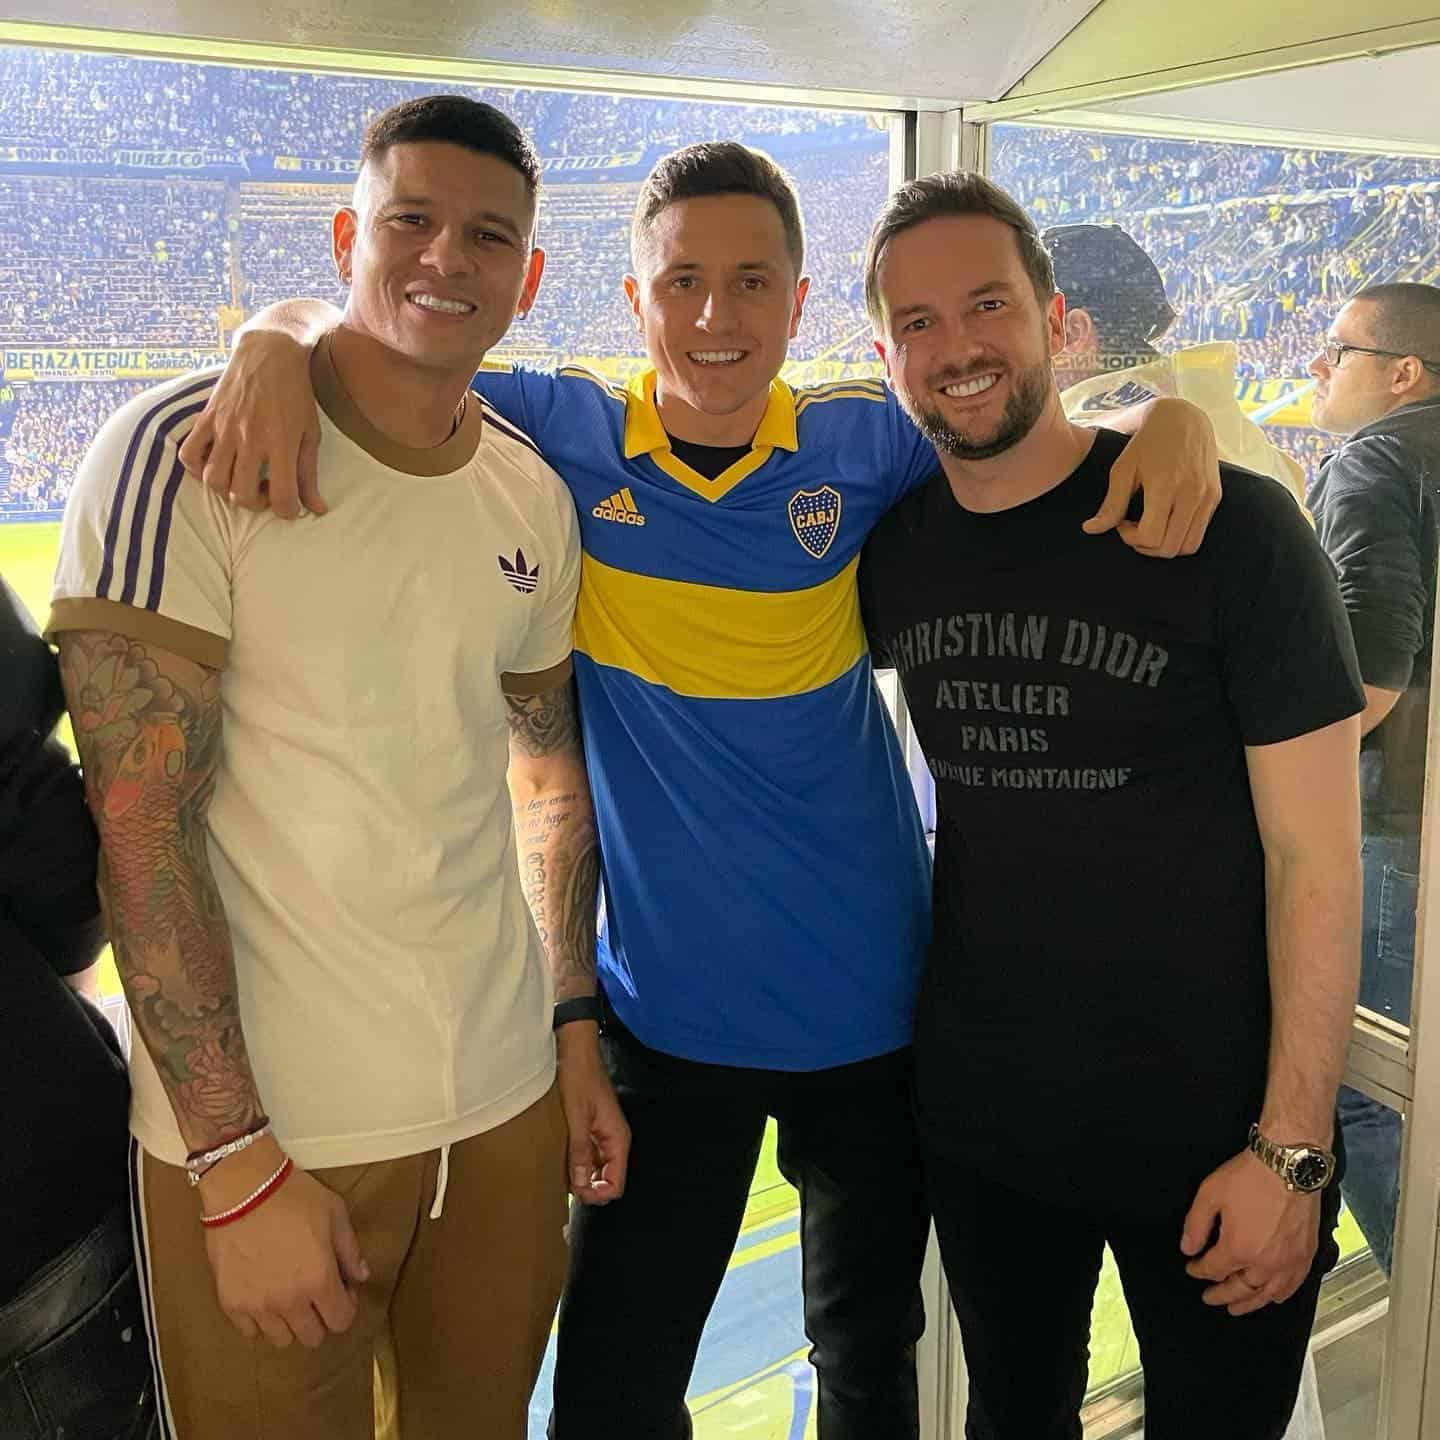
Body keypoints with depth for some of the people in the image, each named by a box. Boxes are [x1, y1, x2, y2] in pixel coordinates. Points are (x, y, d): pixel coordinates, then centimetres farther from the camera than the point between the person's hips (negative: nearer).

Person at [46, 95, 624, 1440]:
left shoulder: (534, 494, 5)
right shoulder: (182, 451, -12)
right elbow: (141, 828, -16)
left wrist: (576, 1032, 11)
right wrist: (240, 1165, -17)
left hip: (508, 1101, 5)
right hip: (259, 1130, -5)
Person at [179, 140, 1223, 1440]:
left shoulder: (863, 446, -5)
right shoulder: (562, 435, -7)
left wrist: (1172, 420, -13)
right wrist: (279, 348, -21)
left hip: (875, 1004, 2)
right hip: (667, 1014, -1)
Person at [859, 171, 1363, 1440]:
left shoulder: (1231, 527, -14)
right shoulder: (893, 550, -2)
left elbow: (1315, 851, -14)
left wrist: (1290, 1146, -15)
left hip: (1207, 1136, -3)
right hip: (976, 1122, 4)